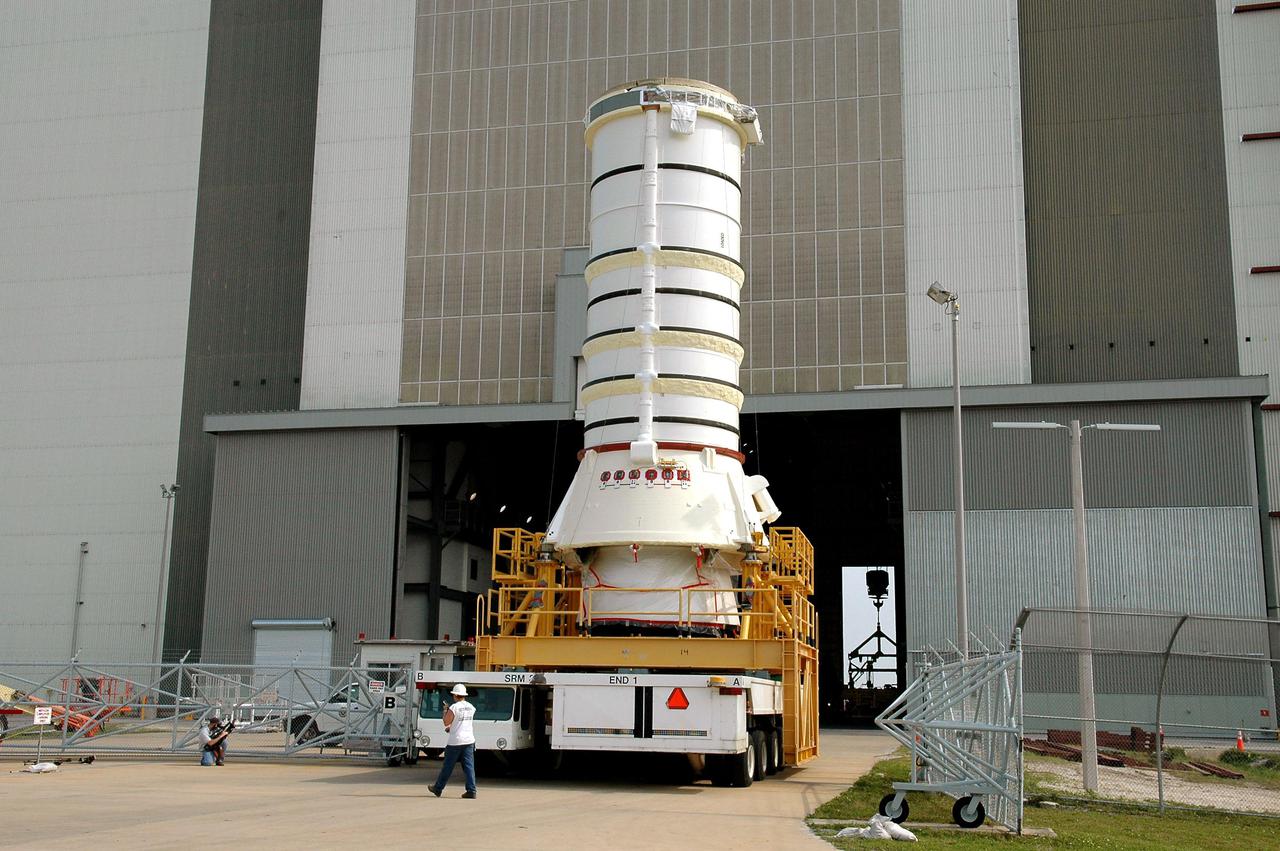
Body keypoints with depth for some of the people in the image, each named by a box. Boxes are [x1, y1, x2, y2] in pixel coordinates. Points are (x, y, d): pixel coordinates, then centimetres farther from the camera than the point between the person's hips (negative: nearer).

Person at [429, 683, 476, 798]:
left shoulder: (454, 708, -13)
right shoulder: (471, 708, 7)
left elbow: (446, 722, -5)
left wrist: (445, 711, 10)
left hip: (455, 741, -5)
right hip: (469, 740, 5)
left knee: (447, 766, 7)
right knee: (469, 766, 2)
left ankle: (438, 788, 19)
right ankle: (471, 790, -5)